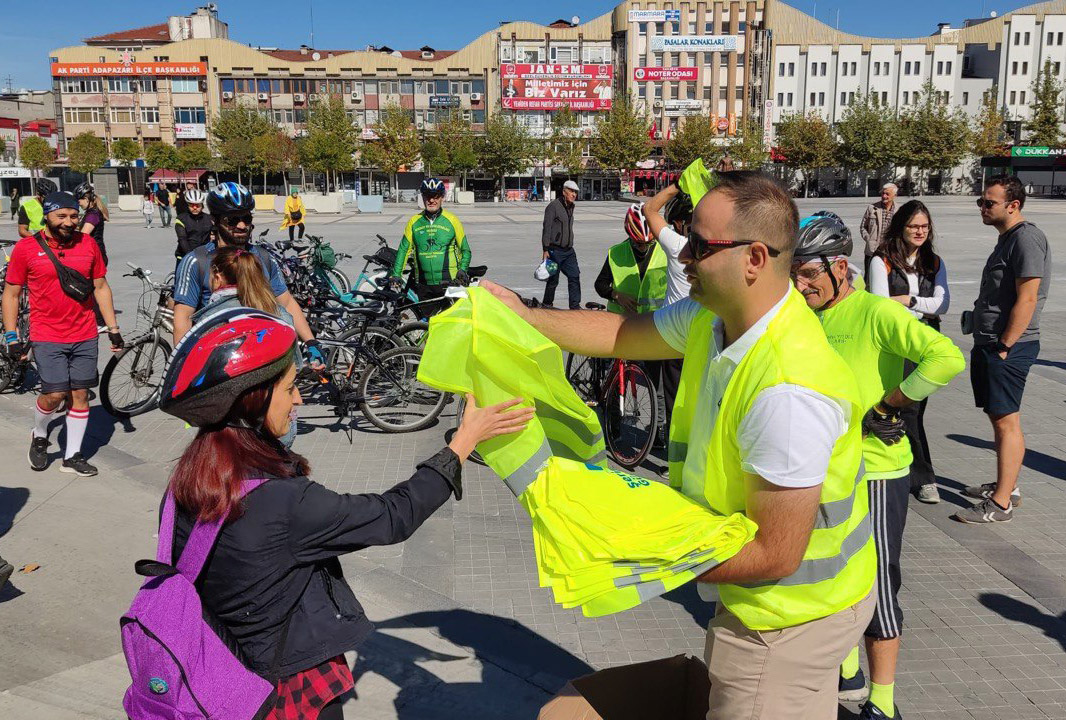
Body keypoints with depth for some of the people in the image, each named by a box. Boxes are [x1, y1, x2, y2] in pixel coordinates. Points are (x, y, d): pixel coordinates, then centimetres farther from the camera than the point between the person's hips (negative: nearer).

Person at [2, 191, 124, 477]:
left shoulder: (87, 243, 3)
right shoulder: (26, 247, -4)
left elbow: (101, 287, 11)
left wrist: (113, 329, 9)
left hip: (85, 336, 3)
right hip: (47, 337, -3)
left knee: (80, 395, 6)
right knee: (55, 394, -9)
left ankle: (72, 456, 19)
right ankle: (39, 435, 23)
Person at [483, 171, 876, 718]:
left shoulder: (788, 391, -36)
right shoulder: (714, 316, -8)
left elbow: (775, 555, -29)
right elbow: (622, 334, 8)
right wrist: (524, 316, 0)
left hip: (790, 611, -8)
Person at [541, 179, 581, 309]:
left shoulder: (570, 207, 15)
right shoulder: (553, 206, -10)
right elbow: (547, 228, -13)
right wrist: (546, 249, -18)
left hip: (568, 251, 7)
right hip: (554, 250, -7)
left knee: (575, 276, -4)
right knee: (553, 280, 1)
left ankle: (575, 305, 0)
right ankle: (547, 305, 17)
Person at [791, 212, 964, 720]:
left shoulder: (878, 312, -17)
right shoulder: (807, 317, 4)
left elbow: (947, 358, -29)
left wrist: (886, 407, -22)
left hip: (874, 472, -7)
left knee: (876, 586, 3)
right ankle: (846, 672, 39)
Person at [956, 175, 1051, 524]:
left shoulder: (1027, 238, -15)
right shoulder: (1006, 238, 17)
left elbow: (1027, 299, -21)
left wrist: (1004, 347, -19)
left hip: (1008, 347, -10)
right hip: (989, 344, 10)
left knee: (1006, 421, -6)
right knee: (998, 417, 17)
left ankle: (1001, 503, -1)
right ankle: (1006, 486, 29)